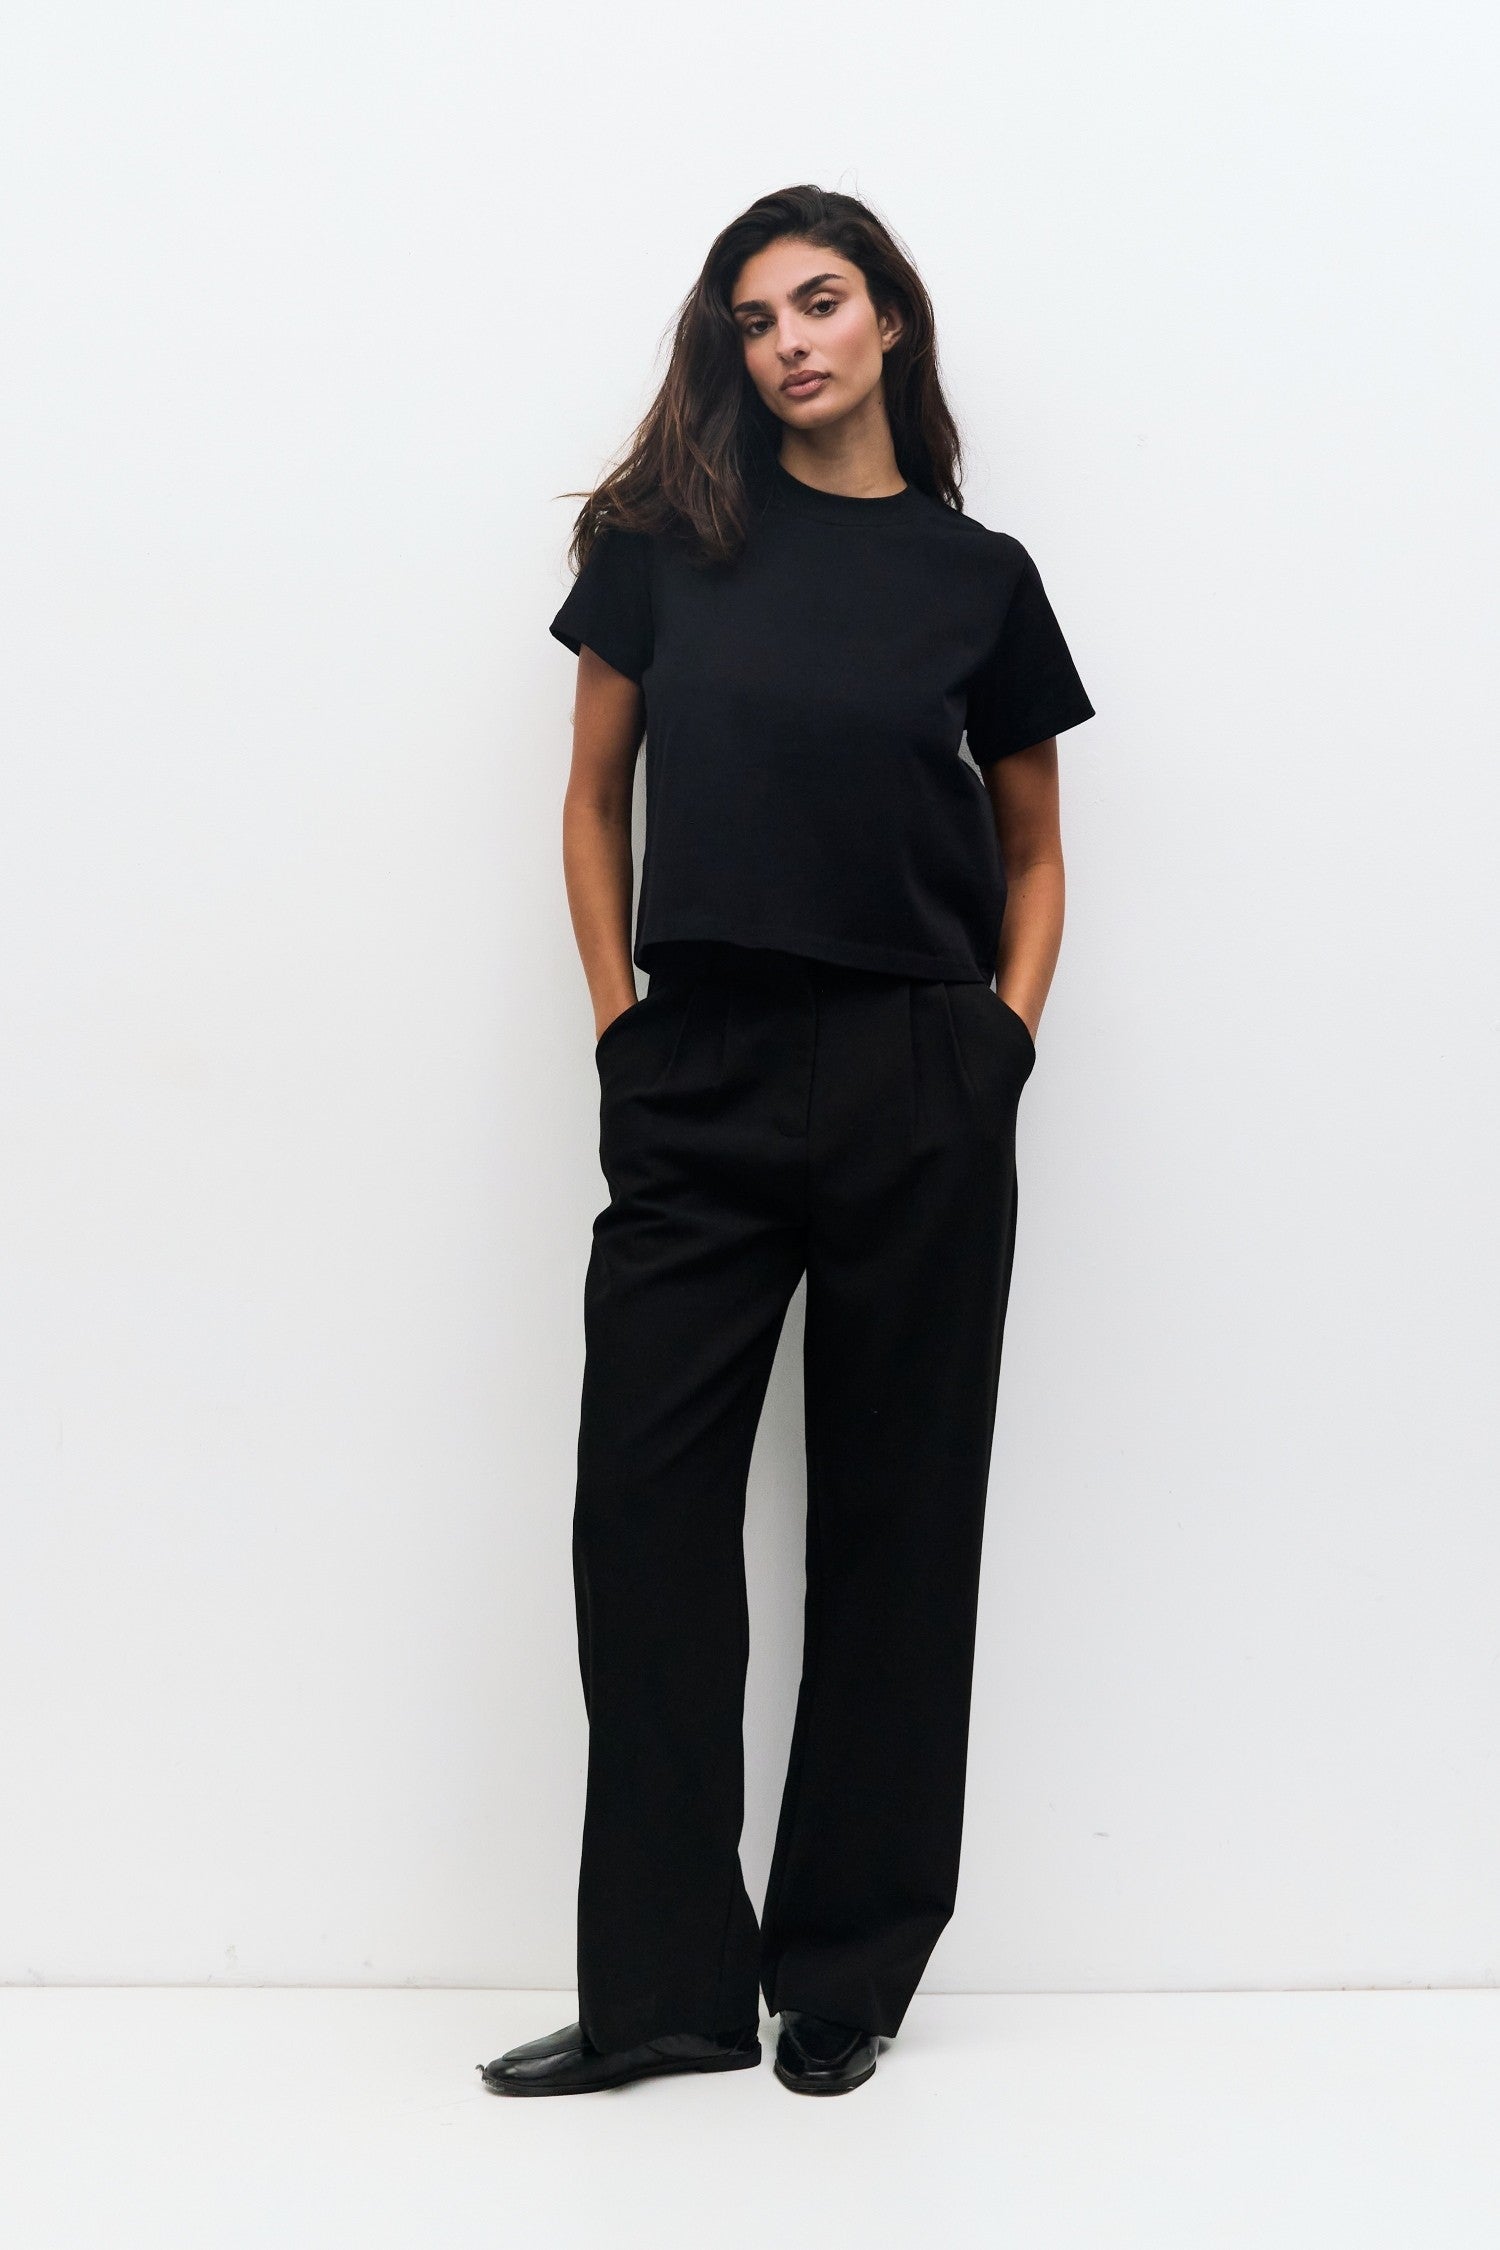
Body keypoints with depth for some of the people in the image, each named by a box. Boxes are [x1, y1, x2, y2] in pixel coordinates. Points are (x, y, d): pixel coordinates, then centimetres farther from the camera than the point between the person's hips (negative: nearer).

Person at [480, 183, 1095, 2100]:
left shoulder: (978, 576, 6)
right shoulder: (668, 536, 6)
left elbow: (1033, 850, 14)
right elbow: (594, 803, 11)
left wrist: (1007, 1032, 0)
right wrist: (617, 1020, 1)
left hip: (919, 1092, 0)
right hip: (701, 1080, 1)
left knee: (894, 1513, 5)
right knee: (645, 1504, -2)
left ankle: (848, 1971, 17)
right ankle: (664, 1985, 9)